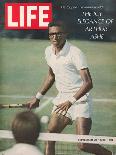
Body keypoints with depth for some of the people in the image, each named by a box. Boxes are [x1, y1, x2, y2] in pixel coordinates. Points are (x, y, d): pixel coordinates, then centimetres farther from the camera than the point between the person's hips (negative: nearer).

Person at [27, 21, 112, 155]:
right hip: (62, 100, 7)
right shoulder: (48, 51, 7)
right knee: (49, 138, 1)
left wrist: (70, 101, -27)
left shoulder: (75, 53, -16)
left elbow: (88, 83, -21)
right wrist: (37, 97, 26)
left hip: (80, 100, -7)